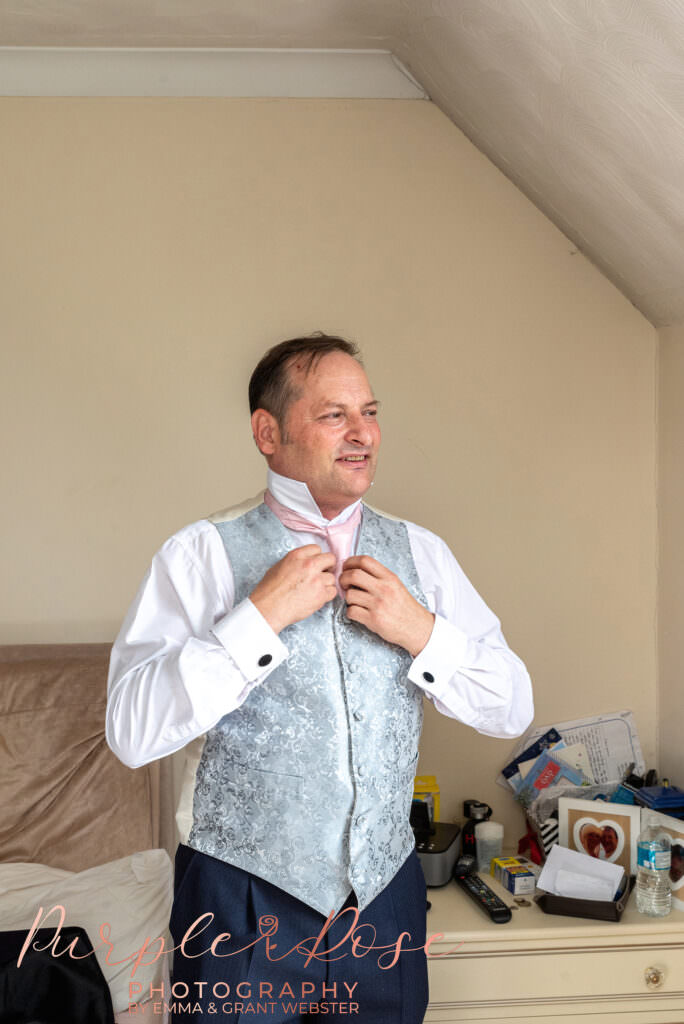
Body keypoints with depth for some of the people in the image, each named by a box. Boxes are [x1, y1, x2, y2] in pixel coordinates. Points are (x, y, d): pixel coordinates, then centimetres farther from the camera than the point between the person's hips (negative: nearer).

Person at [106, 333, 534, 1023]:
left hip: (387, 893, 4)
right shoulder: (201, 554, -9)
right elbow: (131, 733, -18)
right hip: (243, 902, -3)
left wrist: (422, 631, -14)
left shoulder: (420, 553, 2)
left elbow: (512, 710, 2)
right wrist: (260, 616, -23)